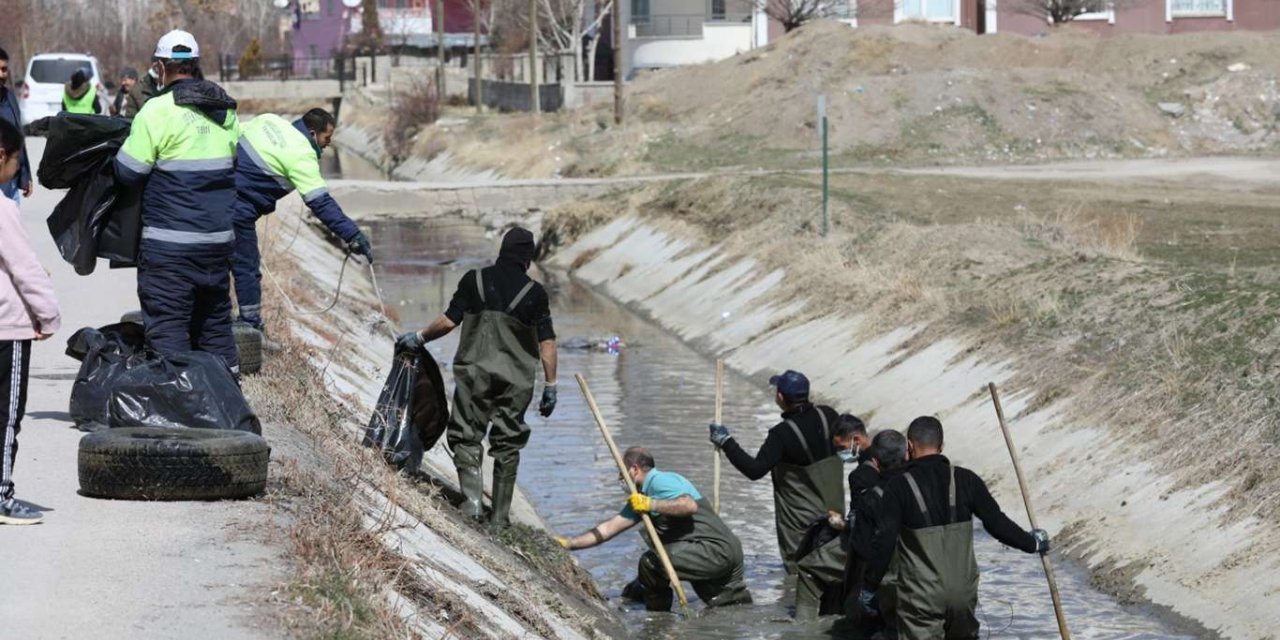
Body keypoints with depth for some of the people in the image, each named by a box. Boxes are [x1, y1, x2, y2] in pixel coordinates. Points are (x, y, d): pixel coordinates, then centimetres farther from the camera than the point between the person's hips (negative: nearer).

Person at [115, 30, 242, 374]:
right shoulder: (226, 111, 8)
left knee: (168, 328, -3)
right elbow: (237, 163, 17)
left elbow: (127, 172, -9)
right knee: (215, 323, 17)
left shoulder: (158, 110, -12)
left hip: (170, 243, -7)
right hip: (219, 239, 7)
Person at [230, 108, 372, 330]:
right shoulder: (302, 157, -13)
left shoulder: (269, 120, 9)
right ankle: (251, 324, 8)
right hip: (237, 209, -8)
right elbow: (322, 204, -19)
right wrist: (353, 236, -20)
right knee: (247, 268, 2)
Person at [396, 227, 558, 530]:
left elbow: (449, 321, -3)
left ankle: (472, 501, -13)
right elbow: (547, 342, -2)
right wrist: (550, 386, 2)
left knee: (467, 437, 6)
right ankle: (499, 517, 11)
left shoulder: (475, 280, 0)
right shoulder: (535, 293, 0)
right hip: (516, 380, 1)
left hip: (474, 372, -1)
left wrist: (419, 338, 12)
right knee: (507, 445, 10)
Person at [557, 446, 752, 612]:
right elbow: (609, 528, 22)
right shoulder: (640, 498, 22)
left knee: (650, 562, -17)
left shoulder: (659, 481, -8)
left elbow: (690, 505, -26)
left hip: (715, 548, -11)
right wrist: (568, 544, 20)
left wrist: (651, 505, -21)